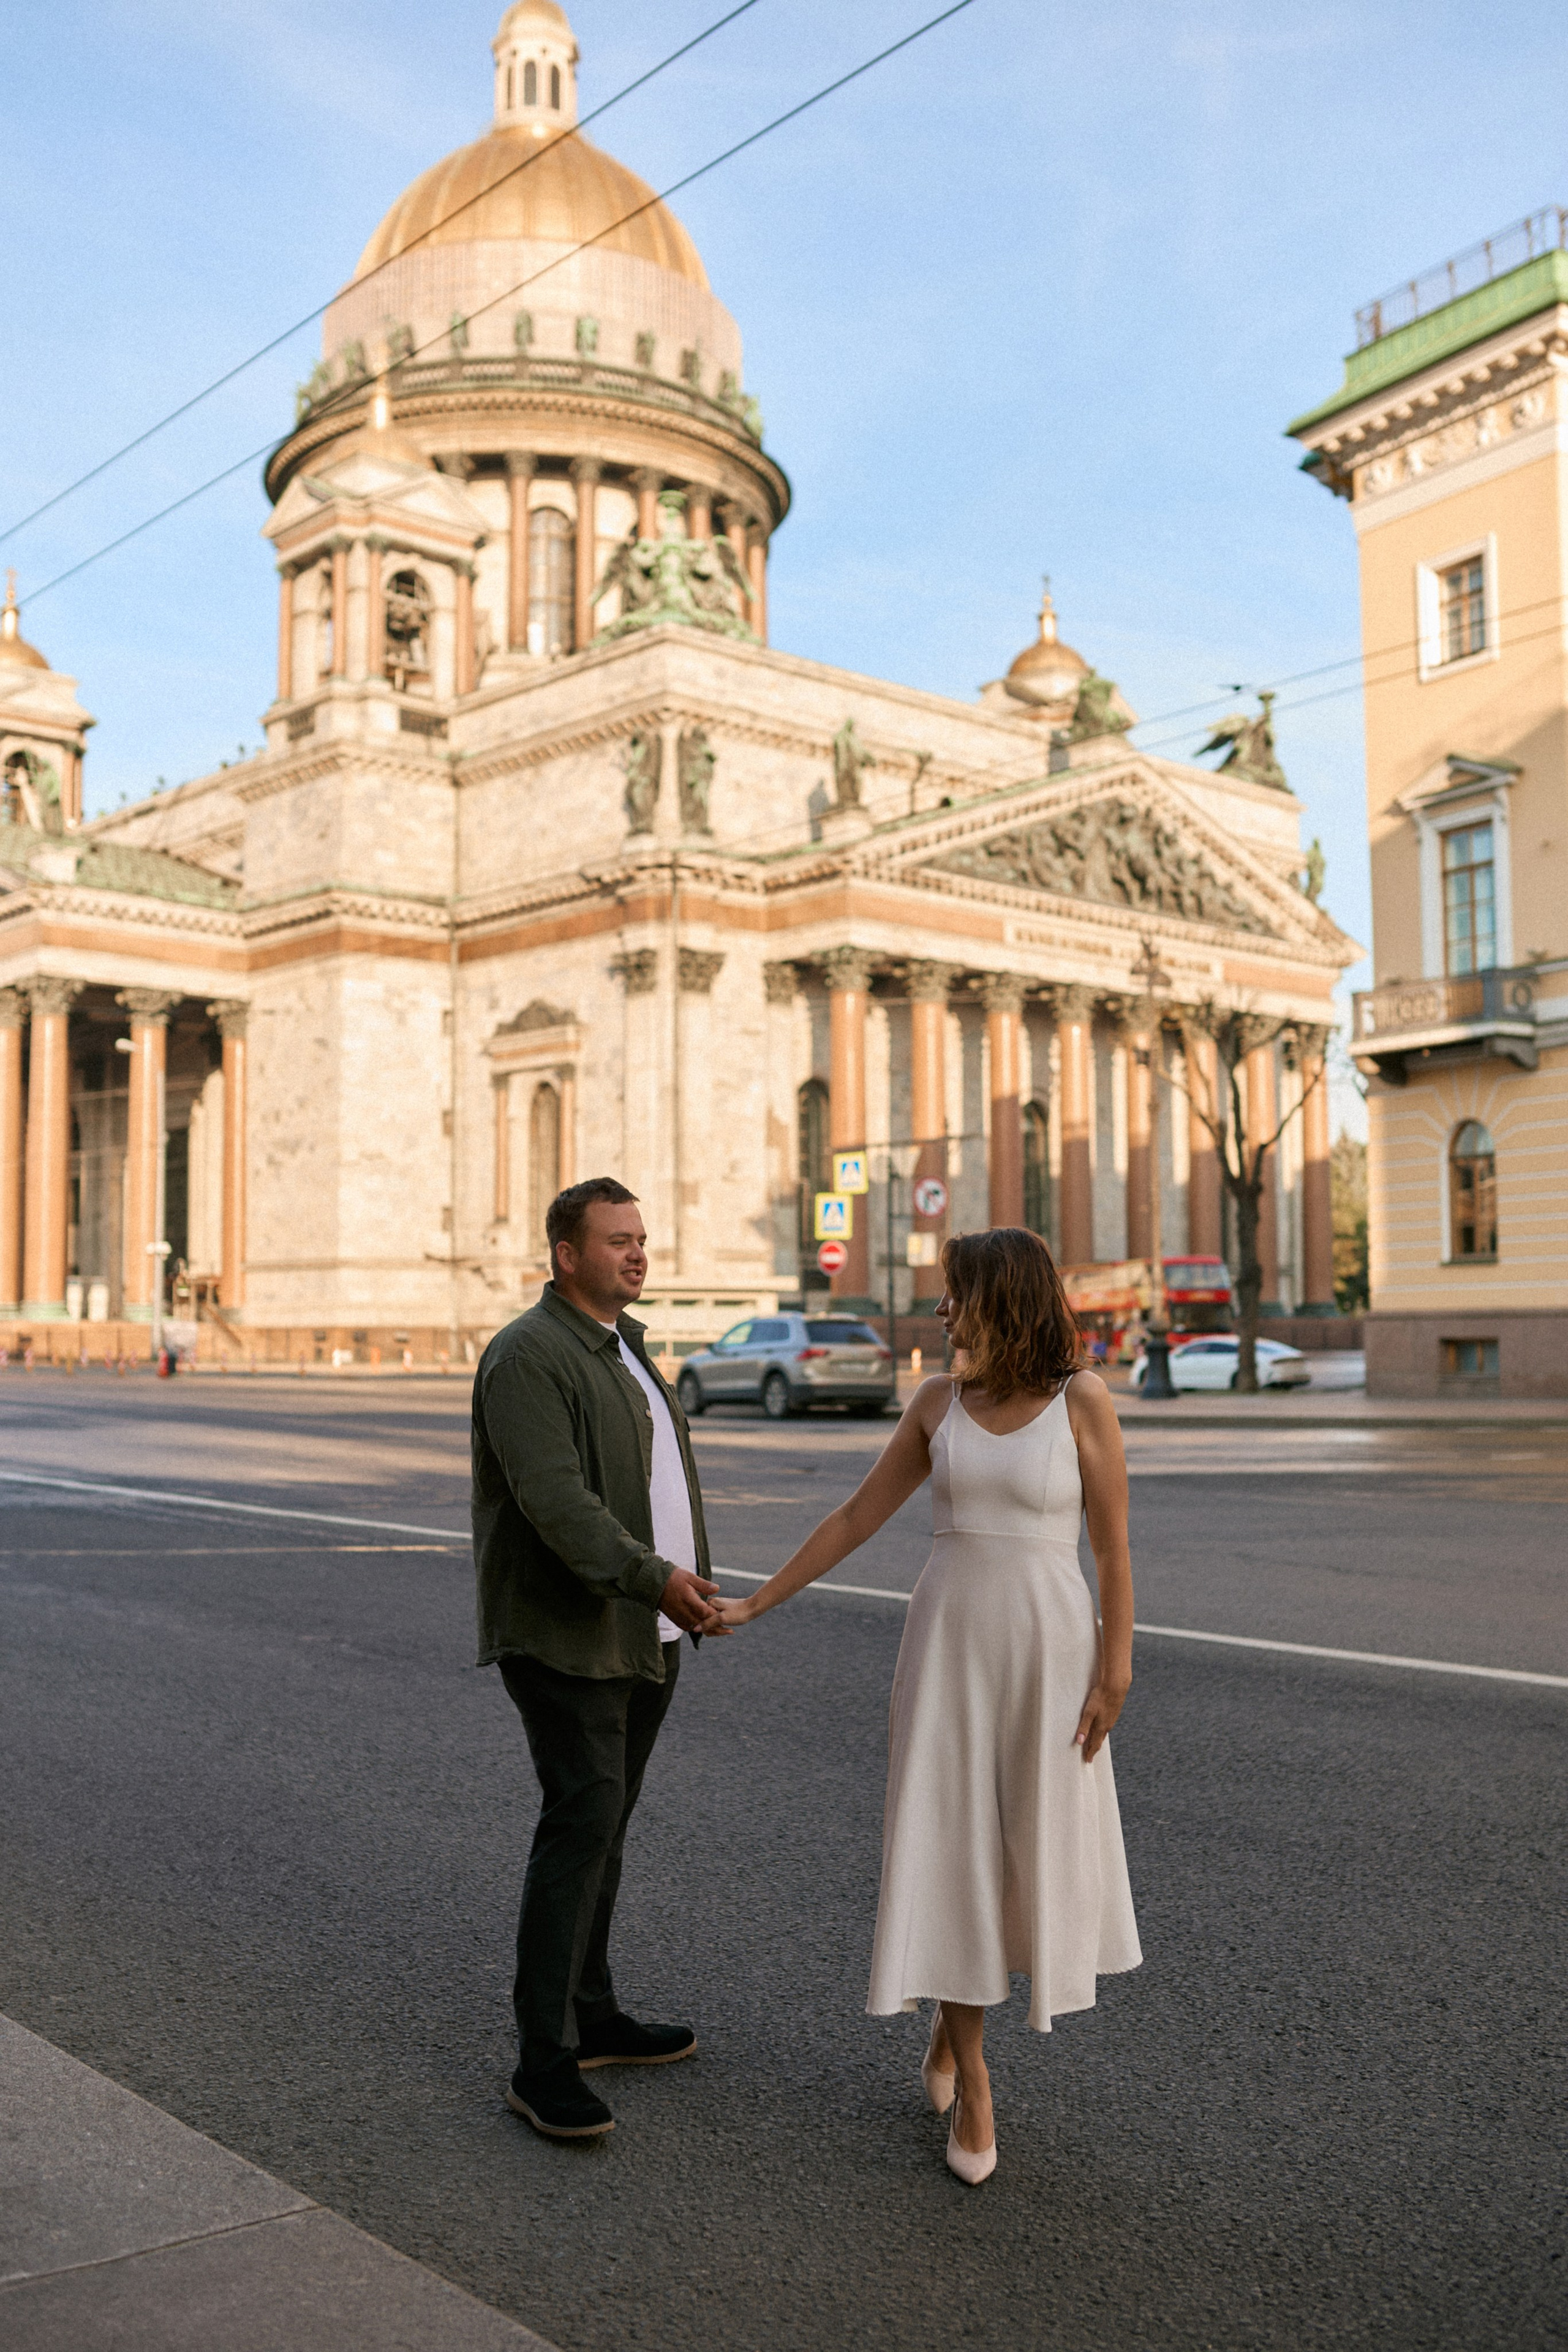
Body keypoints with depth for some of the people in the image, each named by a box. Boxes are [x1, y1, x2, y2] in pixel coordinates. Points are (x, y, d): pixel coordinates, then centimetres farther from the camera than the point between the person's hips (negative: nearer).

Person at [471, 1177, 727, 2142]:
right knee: (583, 1824, -11)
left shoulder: (627, 1346, 17)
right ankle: (544, 2061, -5)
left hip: (645, 1635, 9)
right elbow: (554, 1498, -25)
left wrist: (697, 1584, 21)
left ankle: (593, 2017, 25)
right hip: (567, 1636, -9)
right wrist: (653, 1578, -32)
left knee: (603, 1826, 15)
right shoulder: (529, 1355, -14)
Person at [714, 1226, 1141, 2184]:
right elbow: (856, 1518, 7)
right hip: (949, 1639, 2)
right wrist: (756, 1603, 6)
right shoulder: (939, 1404, 2)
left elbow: (1114, 1544, -5)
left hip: (1049, 1644, -2)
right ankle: (971, 2084, 14)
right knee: (951, 1847, 0)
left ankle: (955, 2017, 36)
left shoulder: (1083, 1399, -8)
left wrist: (1116, 1671, -9)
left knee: (1041, 1845, 9)